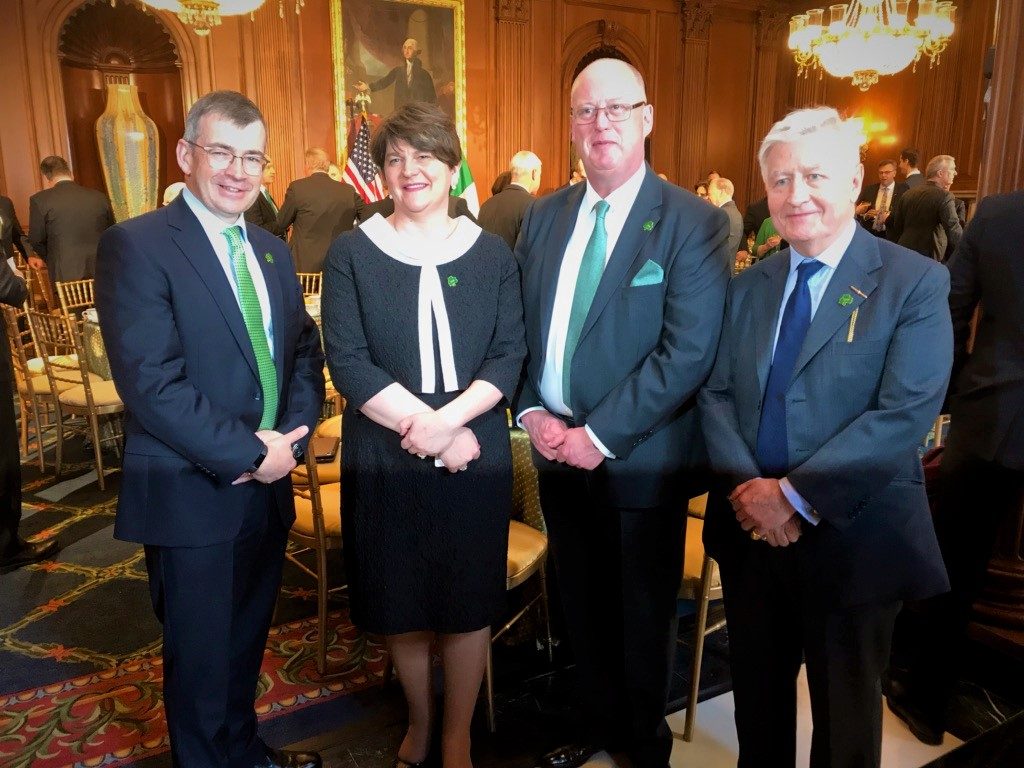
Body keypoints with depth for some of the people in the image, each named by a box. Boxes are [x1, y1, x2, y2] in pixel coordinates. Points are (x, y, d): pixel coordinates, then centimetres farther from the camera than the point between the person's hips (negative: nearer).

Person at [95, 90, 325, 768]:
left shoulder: (272, 251, 9)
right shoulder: (136, 246, -13)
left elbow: (305, 352, 9)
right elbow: (151, 383, -21)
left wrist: (290, 438, -8)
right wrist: (247, 455, -18)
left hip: (268, 487, 7)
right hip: (193, 497, -6)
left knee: (247, 642, 24)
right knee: (201, 656, 13)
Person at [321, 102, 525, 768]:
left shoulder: (492, 254, 2)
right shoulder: (351, 253, -1)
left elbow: (509, 357, -4)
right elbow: (348, 361, -9)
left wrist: (445, 419, -20)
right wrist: (429, 427, -17)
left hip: (476, 455, 1)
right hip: (383, 458, 0)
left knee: (468, 601, 10)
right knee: (401, 603, 14)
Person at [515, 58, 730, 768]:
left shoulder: (694, 223, -10)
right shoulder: (543, 216, 6)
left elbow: (687, 353, -18)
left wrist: (600, 434, -19)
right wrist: (533, 411, -7)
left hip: (643, 460, -4)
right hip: (558, 451, 5)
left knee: (644, 611, 15)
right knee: (584, 604, 20)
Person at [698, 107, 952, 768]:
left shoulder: (915, 282, -9)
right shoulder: (748, 286, 6)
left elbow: (906, 414, -19)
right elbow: (716, 393, 2)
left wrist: (796, 496, -21)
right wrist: (748, 486, -14)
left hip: (853, 535, -4)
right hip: (751, 528, 4)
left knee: (844, 709, 17)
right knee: (756, 689, 21)